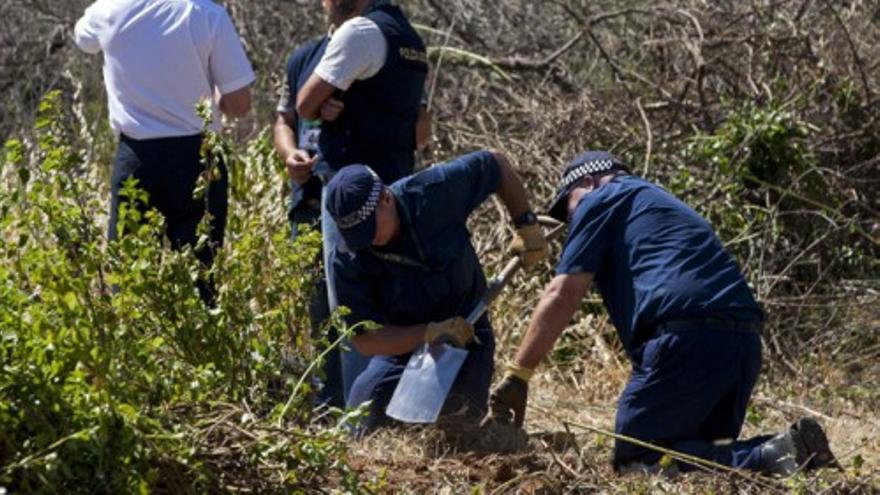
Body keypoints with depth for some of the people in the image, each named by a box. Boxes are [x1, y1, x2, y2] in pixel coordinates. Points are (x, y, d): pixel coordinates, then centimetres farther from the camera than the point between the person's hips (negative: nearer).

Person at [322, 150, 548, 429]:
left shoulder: (432, 194, -20)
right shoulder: (349, 264, -20)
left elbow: (496, 165, -5)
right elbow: (365, 340, -21)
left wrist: (527, 226, -8)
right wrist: (429, 333, -34)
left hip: (465, 341, 0)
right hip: (402, 347, 1)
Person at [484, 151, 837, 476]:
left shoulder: (600, 200, 12)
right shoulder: (662, 204, 37)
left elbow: (563, 295, 3)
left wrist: (516, 375, 5)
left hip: (686, 339, -8)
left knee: (634, 459, -5)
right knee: (697, 453, 17)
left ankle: (767, 458, -23)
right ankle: (792, 450, -8)